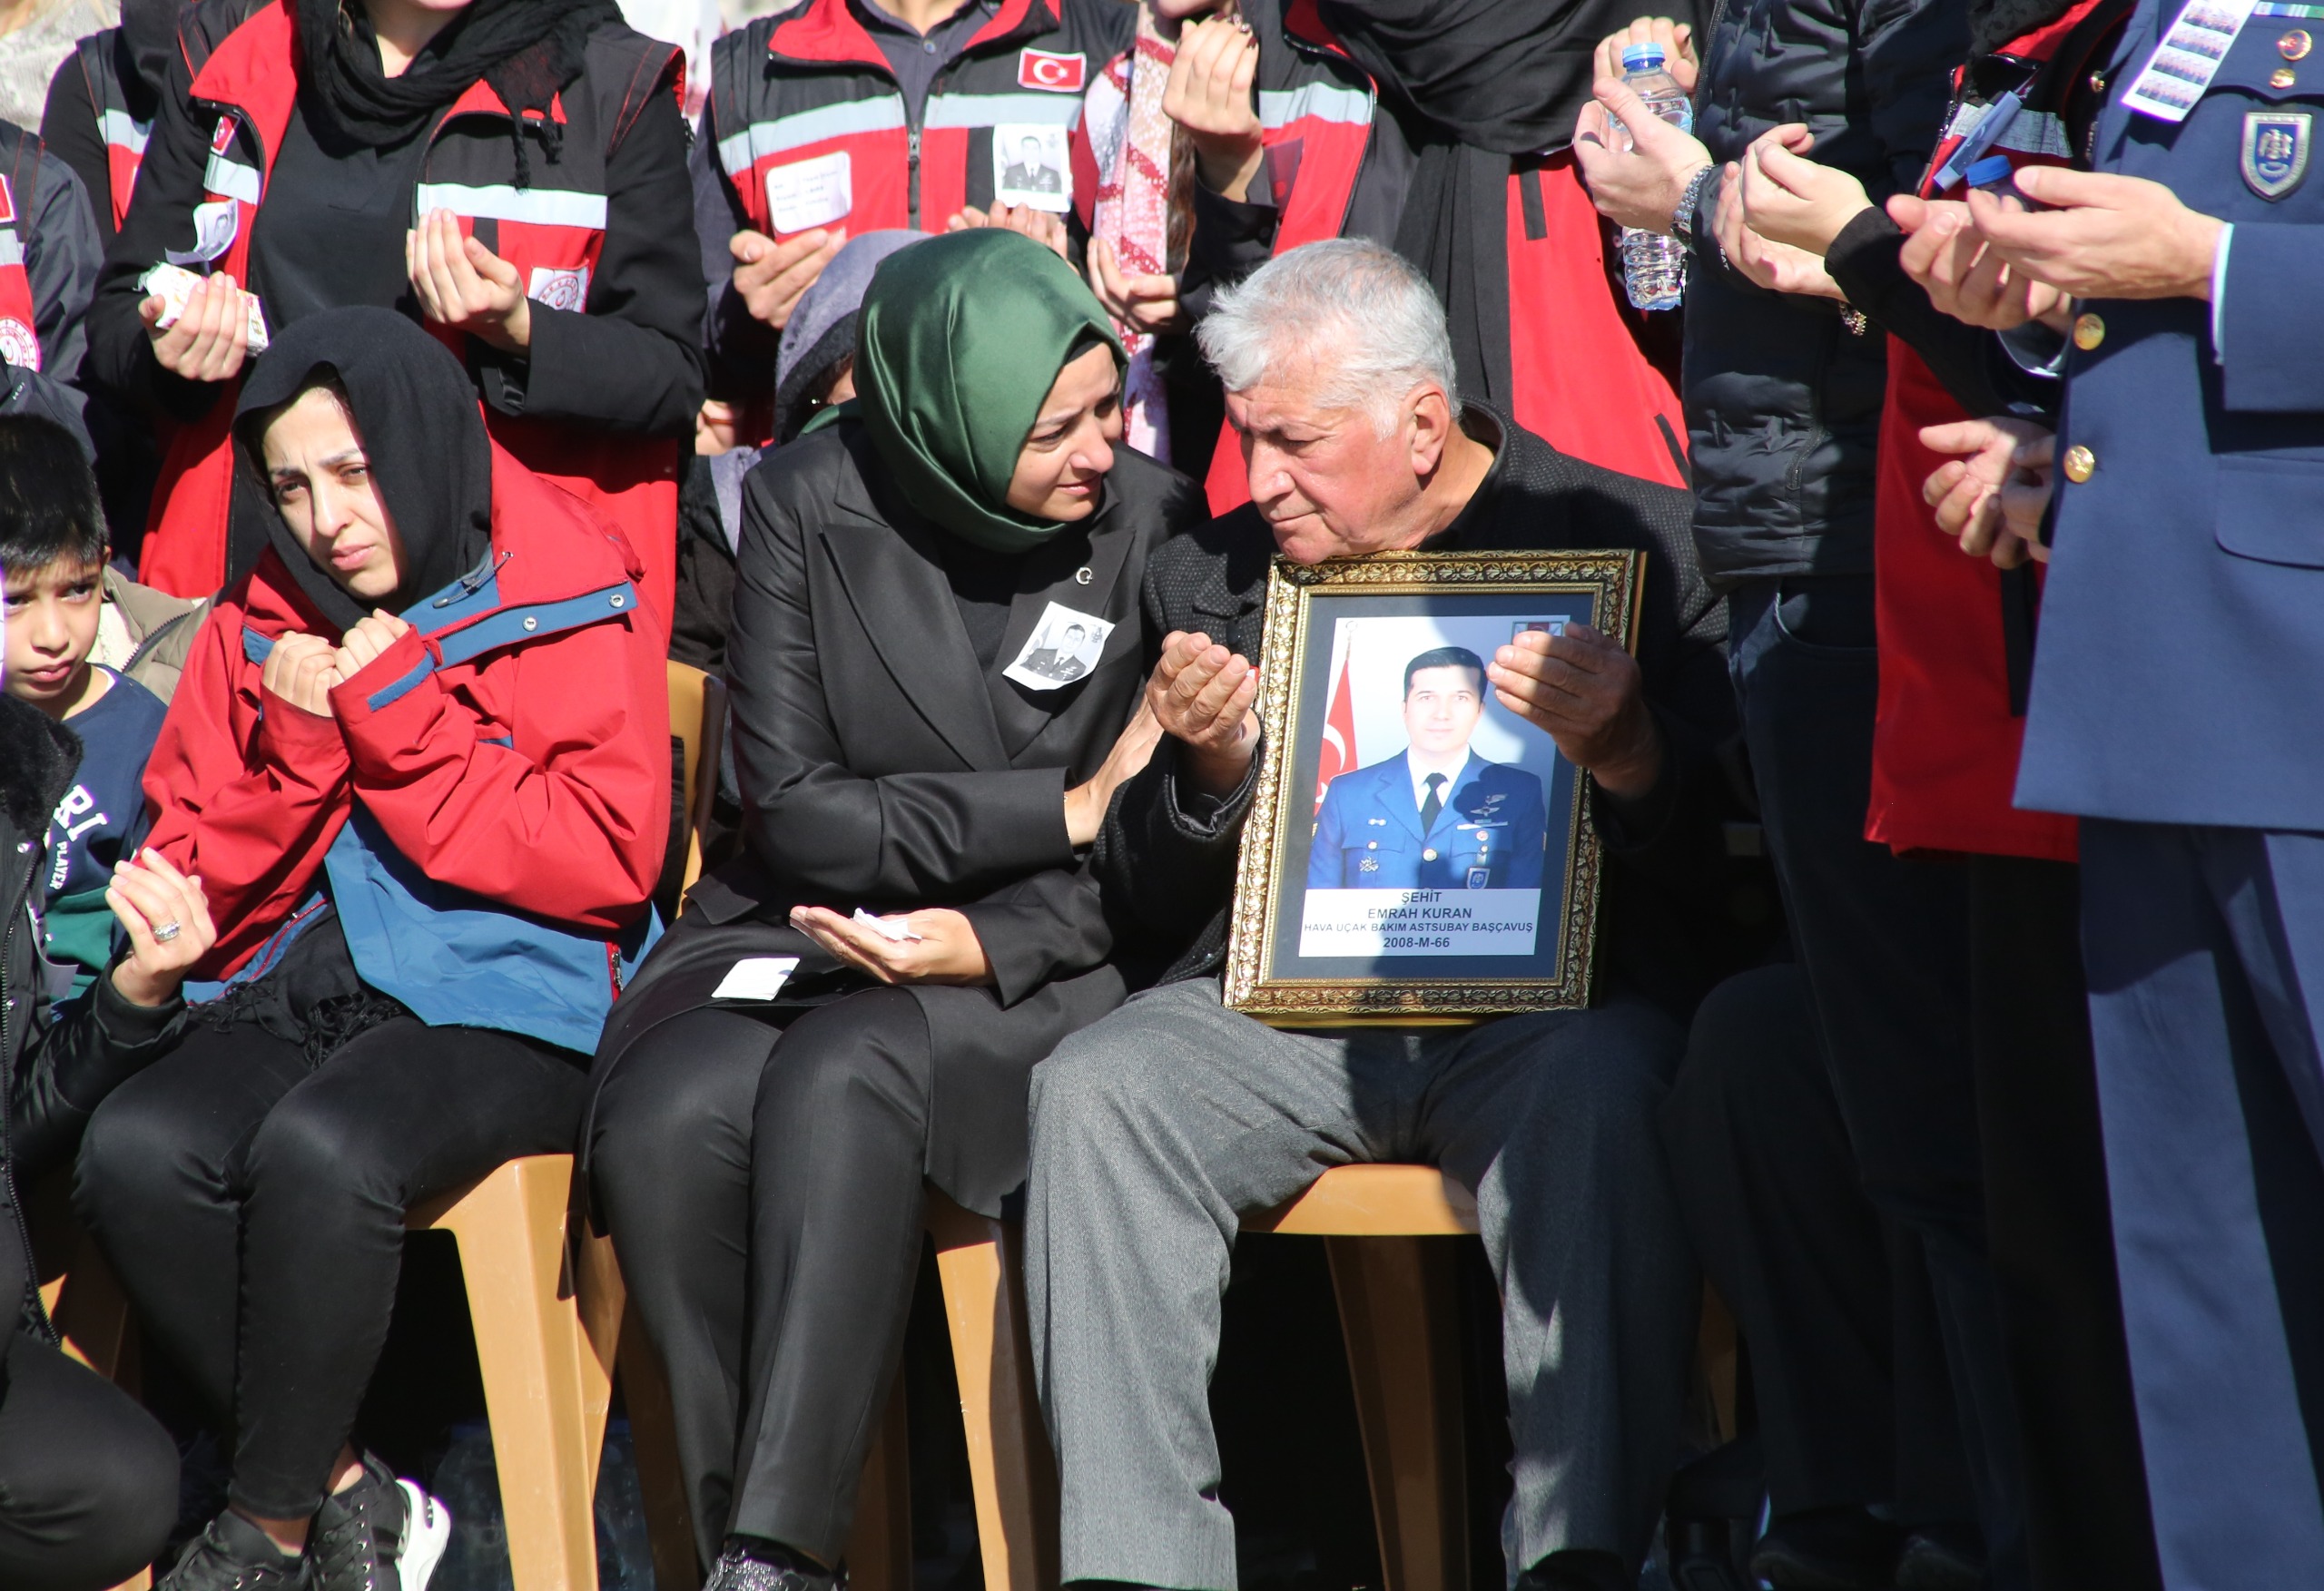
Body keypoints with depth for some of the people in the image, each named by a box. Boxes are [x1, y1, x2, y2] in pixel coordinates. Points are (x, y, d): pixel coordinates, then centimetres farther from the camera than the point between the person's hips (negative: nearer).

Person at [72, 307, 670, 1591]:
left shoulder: (570, 600, 0)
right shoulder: (264, 621, 15)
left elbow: (608, 861, -11)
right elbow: (197, 887, 12)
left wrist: (393, 716, -11)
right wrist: (301, 741, -5)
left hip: (511, 1005, -5)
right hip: (306, 995, 5)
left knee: (318, 1148, -35)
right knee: (134, 1151, -27)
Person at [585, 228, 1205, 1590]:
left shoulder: (1153, 525, -2)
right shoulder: (812, 504, -2)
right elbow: (792, 807, -5)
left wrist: (993, 944, -19)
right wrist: (1062, 809, -10)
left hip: (1030, 965, -2)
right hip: (798, 926, 2)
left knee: (840, 1074, -34)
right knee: (671, 1118, -30)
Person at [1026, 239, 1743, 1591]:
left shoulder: (1632, 541, 5)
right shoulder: (1212, 579, 17)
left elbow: (1728, 858, -2)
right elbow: (1154, 909, 18)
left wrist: (1624, 747, -22)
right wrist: (1210, 767, -2)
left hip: (1545, 1005, -3)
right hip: (1281, 1007, 3)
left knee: (1600, 1088, -36)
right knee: (1096, 1089, -24)